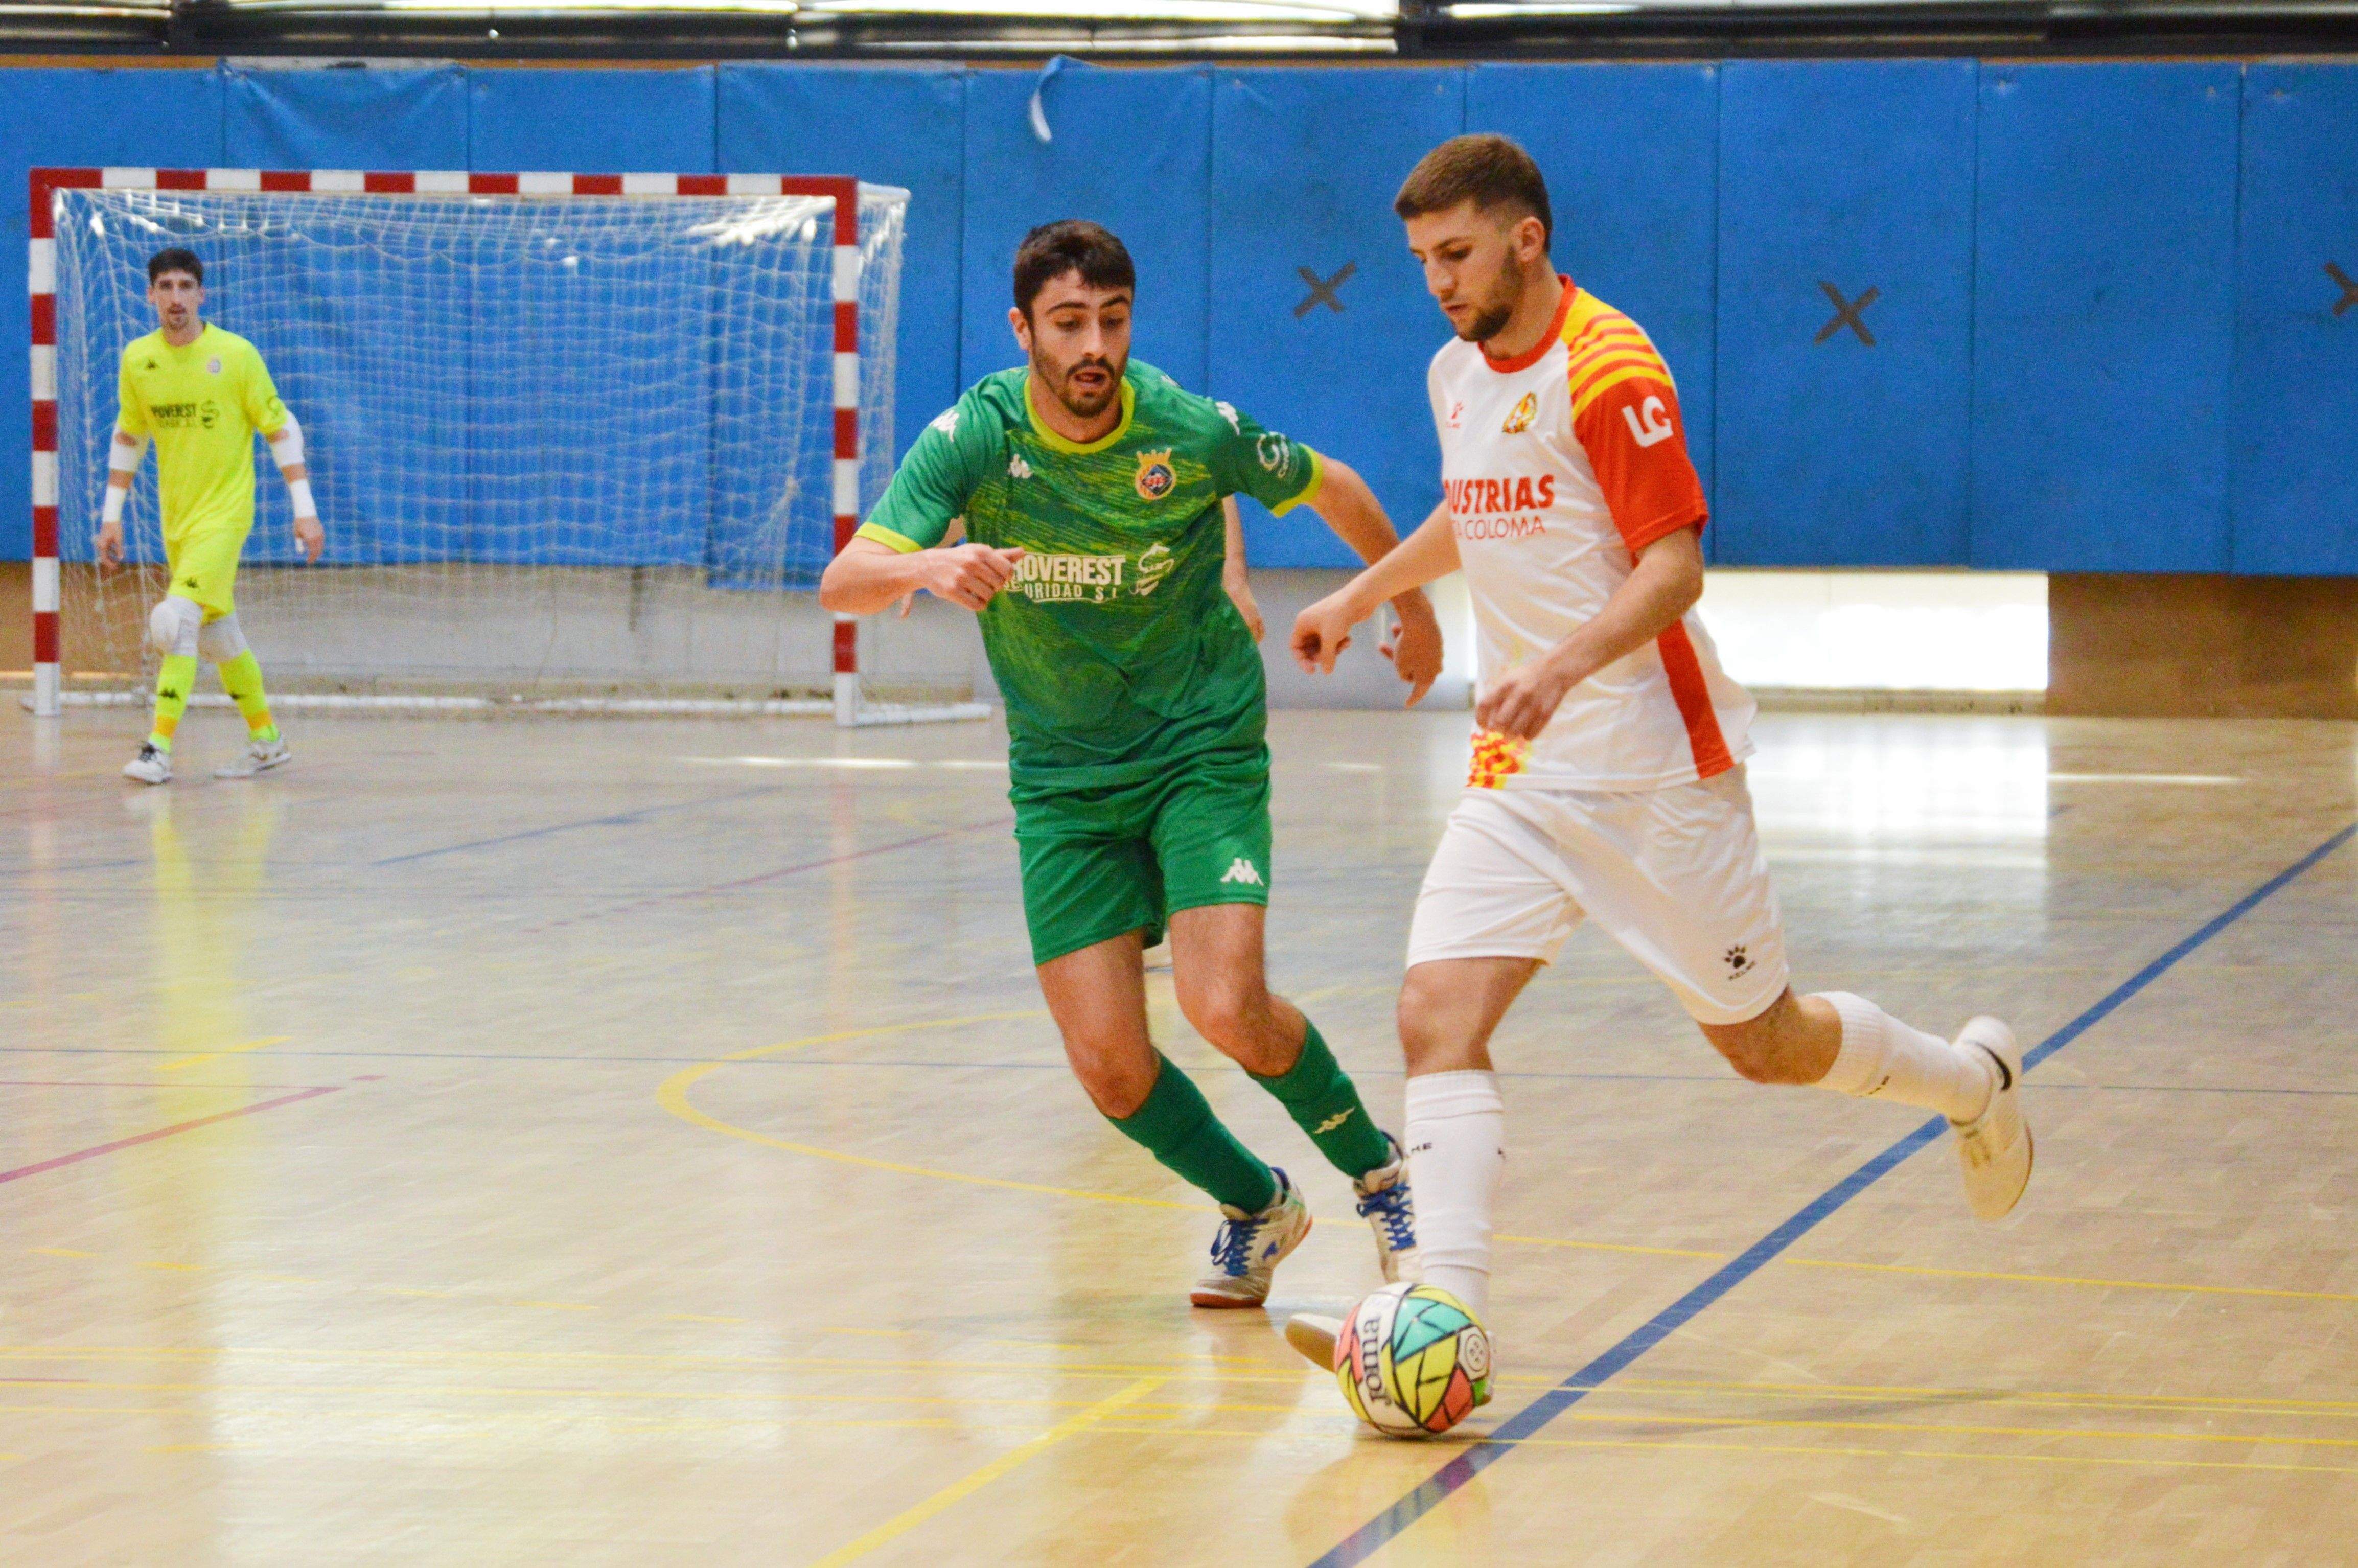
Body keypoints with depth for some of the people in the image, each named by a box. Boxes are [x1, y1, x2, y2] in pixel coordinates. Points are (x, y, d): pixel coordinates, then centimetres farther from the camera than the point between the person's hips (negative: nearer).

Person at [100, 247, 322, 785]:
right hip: (175, 517, 5)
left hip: (224, 511, -5)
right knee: (217, 634, 14)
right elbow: (128, 437, 14)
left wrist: (305, 509, -9)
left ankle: (158, 749, -20)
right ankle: (265, 739, 30)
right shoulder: (137, 359, 0)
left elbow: (282, 429, -4)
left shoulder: (236, 355, -11)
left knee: (177, 619, -21)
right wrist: (112, 514, 12)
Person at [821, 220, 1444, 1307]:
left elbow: (1333, 491, 7)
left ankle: (1378, 1172, 7)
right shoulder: (974, 438, -14)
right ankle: (1255, 1205, 23)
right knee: (1108, 1065, -6)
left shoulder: (1196, 432, -14)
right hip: (1062, 777, 2)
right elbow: (842, 584, -25)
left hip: (1205, 749, -2)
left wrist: (1413, 609, 19)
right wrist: (927, 566, -47)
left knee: (1225, 1006, -21)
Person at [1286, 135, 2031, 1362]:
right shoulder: (1457, 374, 10)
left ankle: (1975, 1085, 37)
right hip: (1520, 774, 6)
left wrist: (1564, 664, -35)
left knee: (1762, 1043, 7)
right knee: (1437, 1016, -15)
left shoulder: (1606, 367, -15)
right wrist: (1359, 595, 37)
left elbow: (1674, 568, -20)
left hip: (1654, 768, -6)